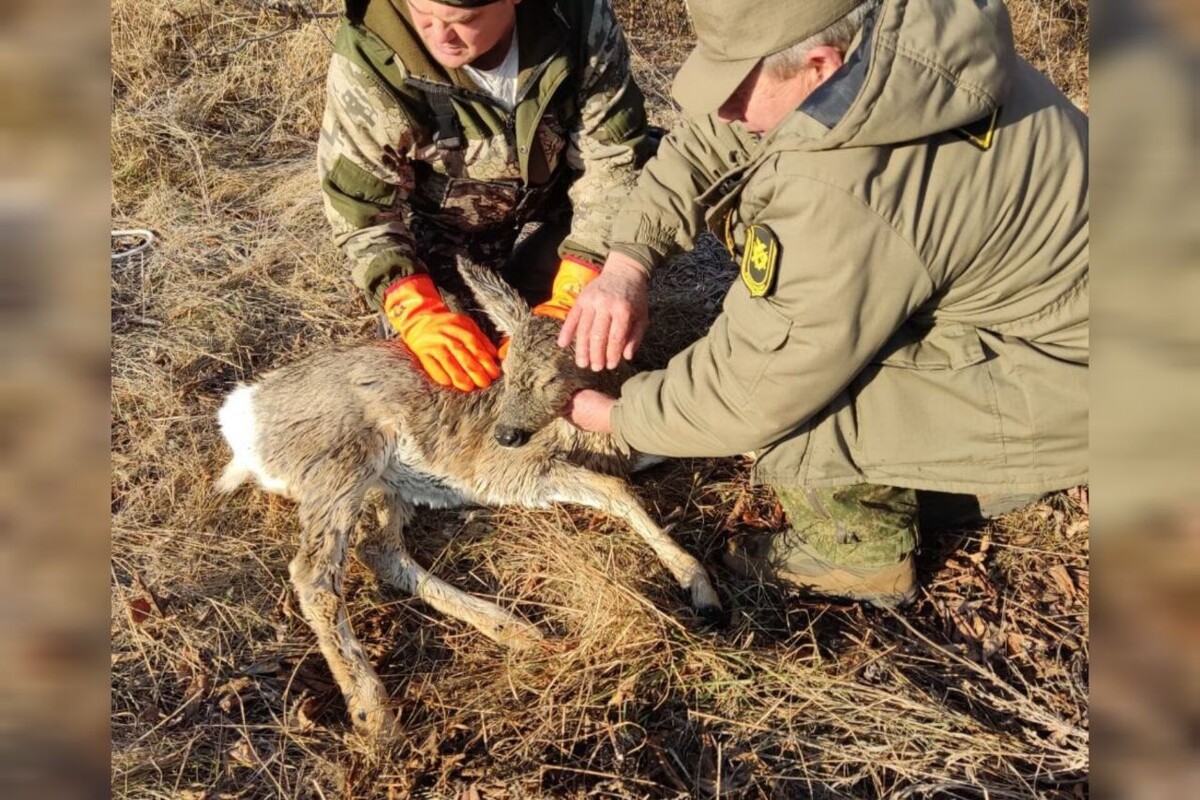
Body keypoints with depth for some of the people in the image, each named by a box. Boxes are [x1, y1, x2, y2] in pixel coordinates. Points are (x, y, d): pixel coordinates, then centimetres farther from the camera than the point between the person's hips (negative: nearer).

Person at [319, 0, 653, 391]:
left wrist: (575, 294, -31)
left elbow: (611, 159, -22)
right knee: (443, 351, -11)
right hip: (440, 217, -2)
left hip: (555, 191, 2)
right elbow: (360, 206, -24)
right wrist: (418, 313, -39)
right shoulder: (368, 57, -31)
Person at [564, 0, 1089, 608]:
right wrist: (626, 260, -11)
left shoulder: (849, 200, -35)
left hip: (1060, 391, -9)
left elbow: (750, 395, -24)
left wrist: (620, 417, -7)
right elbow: (708, 140, 0)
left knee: (784, 396, -18)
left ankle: (862, 555, 13)